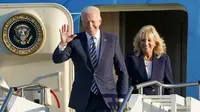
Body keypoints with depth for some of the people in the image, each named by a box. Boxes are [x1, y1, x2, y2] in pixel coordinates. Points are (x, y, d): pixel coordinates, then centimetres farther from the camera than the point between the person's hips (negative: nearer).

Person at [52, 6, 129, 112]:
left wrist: (121, 97, 4)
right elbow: (57, 59, -9)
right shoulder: (75, 40, 1)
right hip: (82, 99, 1)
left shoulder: (112, 40, 2)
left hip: (106, 98, -1)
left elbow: (122, 71, 6)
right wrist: (63, 44, -28)